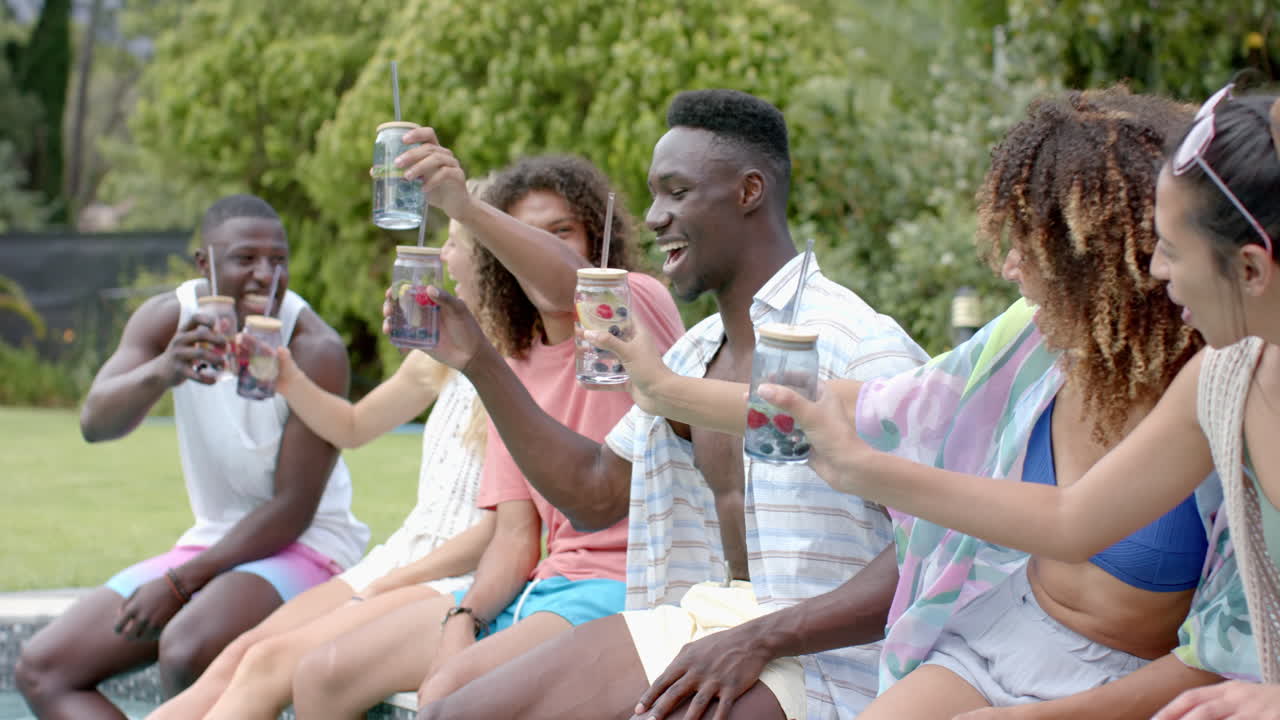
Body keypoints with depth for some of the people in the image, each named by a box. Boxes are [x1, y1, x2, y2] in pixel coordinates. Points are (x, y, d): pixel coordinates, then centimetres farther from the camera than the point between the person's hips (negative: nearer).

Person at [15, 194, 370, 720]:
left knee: (186, 648, -36)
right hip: (211, 541, 7)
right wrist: (161, 373, -43)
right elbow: (94, 422, -22)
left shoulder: (314, 349, -19)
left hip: (304, 546, -6)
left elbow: (292, 510, -17)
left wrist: (178, 584, -18)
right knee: (41, 669, -4)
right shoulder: (169, 318, -5)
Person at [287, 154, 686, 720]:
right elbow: (516, 537, 11)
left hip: (622, 586, -7)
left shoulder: (637, 306, -4)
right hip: (543, 584, 7)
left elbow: (565, 285, -31)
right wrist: (463, 618, -9)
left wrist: (462, 203, -48)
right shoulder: (515, 370, 17)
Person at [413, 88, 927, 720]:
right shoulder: (691, 355, 14)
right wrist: (477, 361, 13)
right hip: (697, 620, 9)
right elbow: (593, 493, 21)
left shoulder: (858, 346, -13)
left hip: (818, 652, -8)